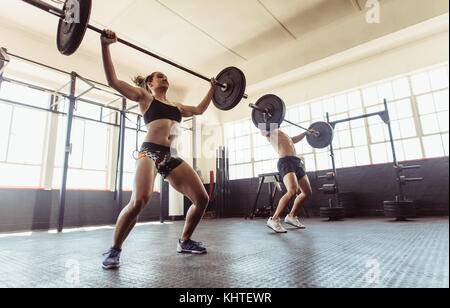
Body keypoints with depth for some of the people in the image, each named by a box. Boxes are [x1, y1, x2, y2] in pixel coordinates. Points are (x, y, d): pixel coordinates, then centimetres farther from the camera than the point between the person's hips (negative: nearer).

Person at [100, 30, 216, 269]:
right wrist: (105, 45, 0)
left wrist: (212, 89, 42)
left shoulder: (176, 106, 28)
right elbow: (113, 81, 4)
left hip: (172, 158, 6)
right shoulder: (144, 97, 13)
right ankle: (115, 250, -5)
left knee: (202, 198, -3)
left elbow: (200, 109, 38)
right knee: (139, 200, -29)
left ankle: (184, 241, 18)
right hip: (150, 153, -6)